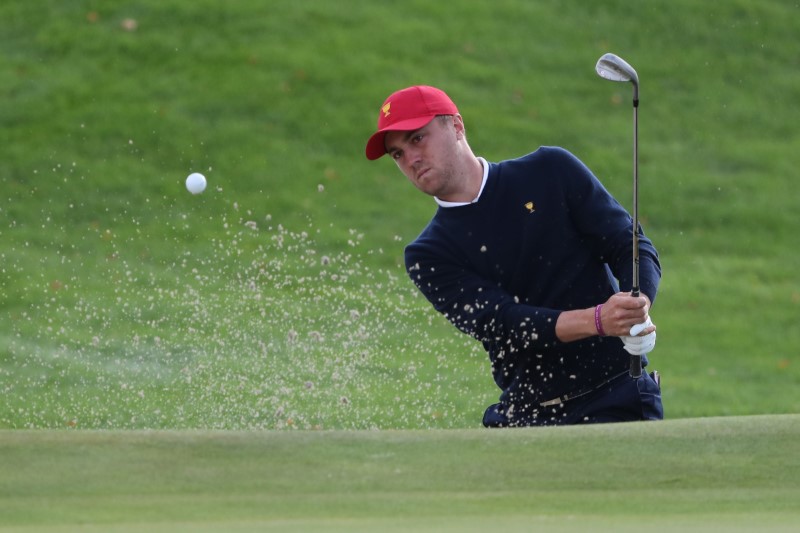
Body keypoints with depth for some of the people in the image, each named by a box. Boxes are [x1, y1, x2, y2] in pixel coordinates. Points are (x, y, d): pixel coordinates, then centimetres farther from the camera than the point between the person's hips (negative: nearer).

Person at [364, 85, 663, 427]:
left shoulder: (551, 171, 6)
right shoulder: (428, 256, 4)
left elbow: (631, 246, 2)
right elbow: (502, 323, -11)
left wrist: (638, 307, -21)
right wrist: (596, 320, -27)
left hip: (619, 396, -2)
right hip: (526, 417, 2)